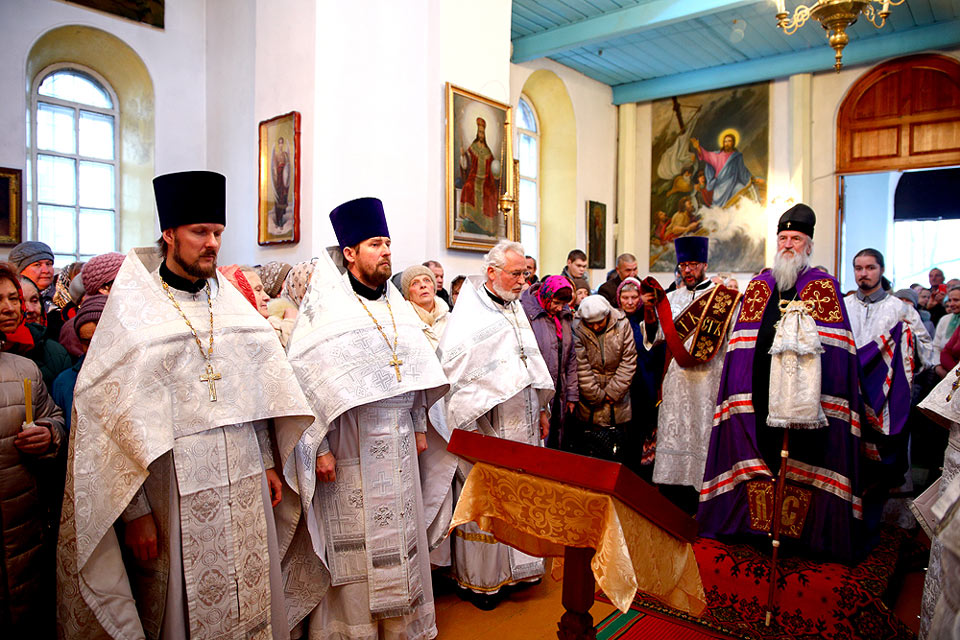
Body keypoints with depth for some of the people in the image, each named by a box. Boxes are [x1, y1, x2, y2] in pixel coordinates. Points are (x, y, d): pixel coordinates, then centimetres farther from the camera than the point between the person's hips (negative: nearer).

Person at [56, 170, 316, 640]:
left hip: (245, 483, 4)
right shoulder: (132, 309, -5)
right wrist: (134, 511, -11)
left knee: (253, 602, 12)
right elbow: (114, 414, -8)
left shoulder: (230, 299, 9)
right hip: (175, 491, -4)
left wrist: (268, 463, 10)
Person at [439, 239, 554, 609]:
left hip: (522, 424, 7)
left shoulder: (516, 310, 14)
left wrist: (541, 409, 17)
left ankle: (519, 565, 30)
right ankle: (478, 579, 19)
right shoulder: (468, 315, -10)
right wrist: (467, 429, -16)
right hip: (486, 427, -7)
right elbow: (452, 372, -14)